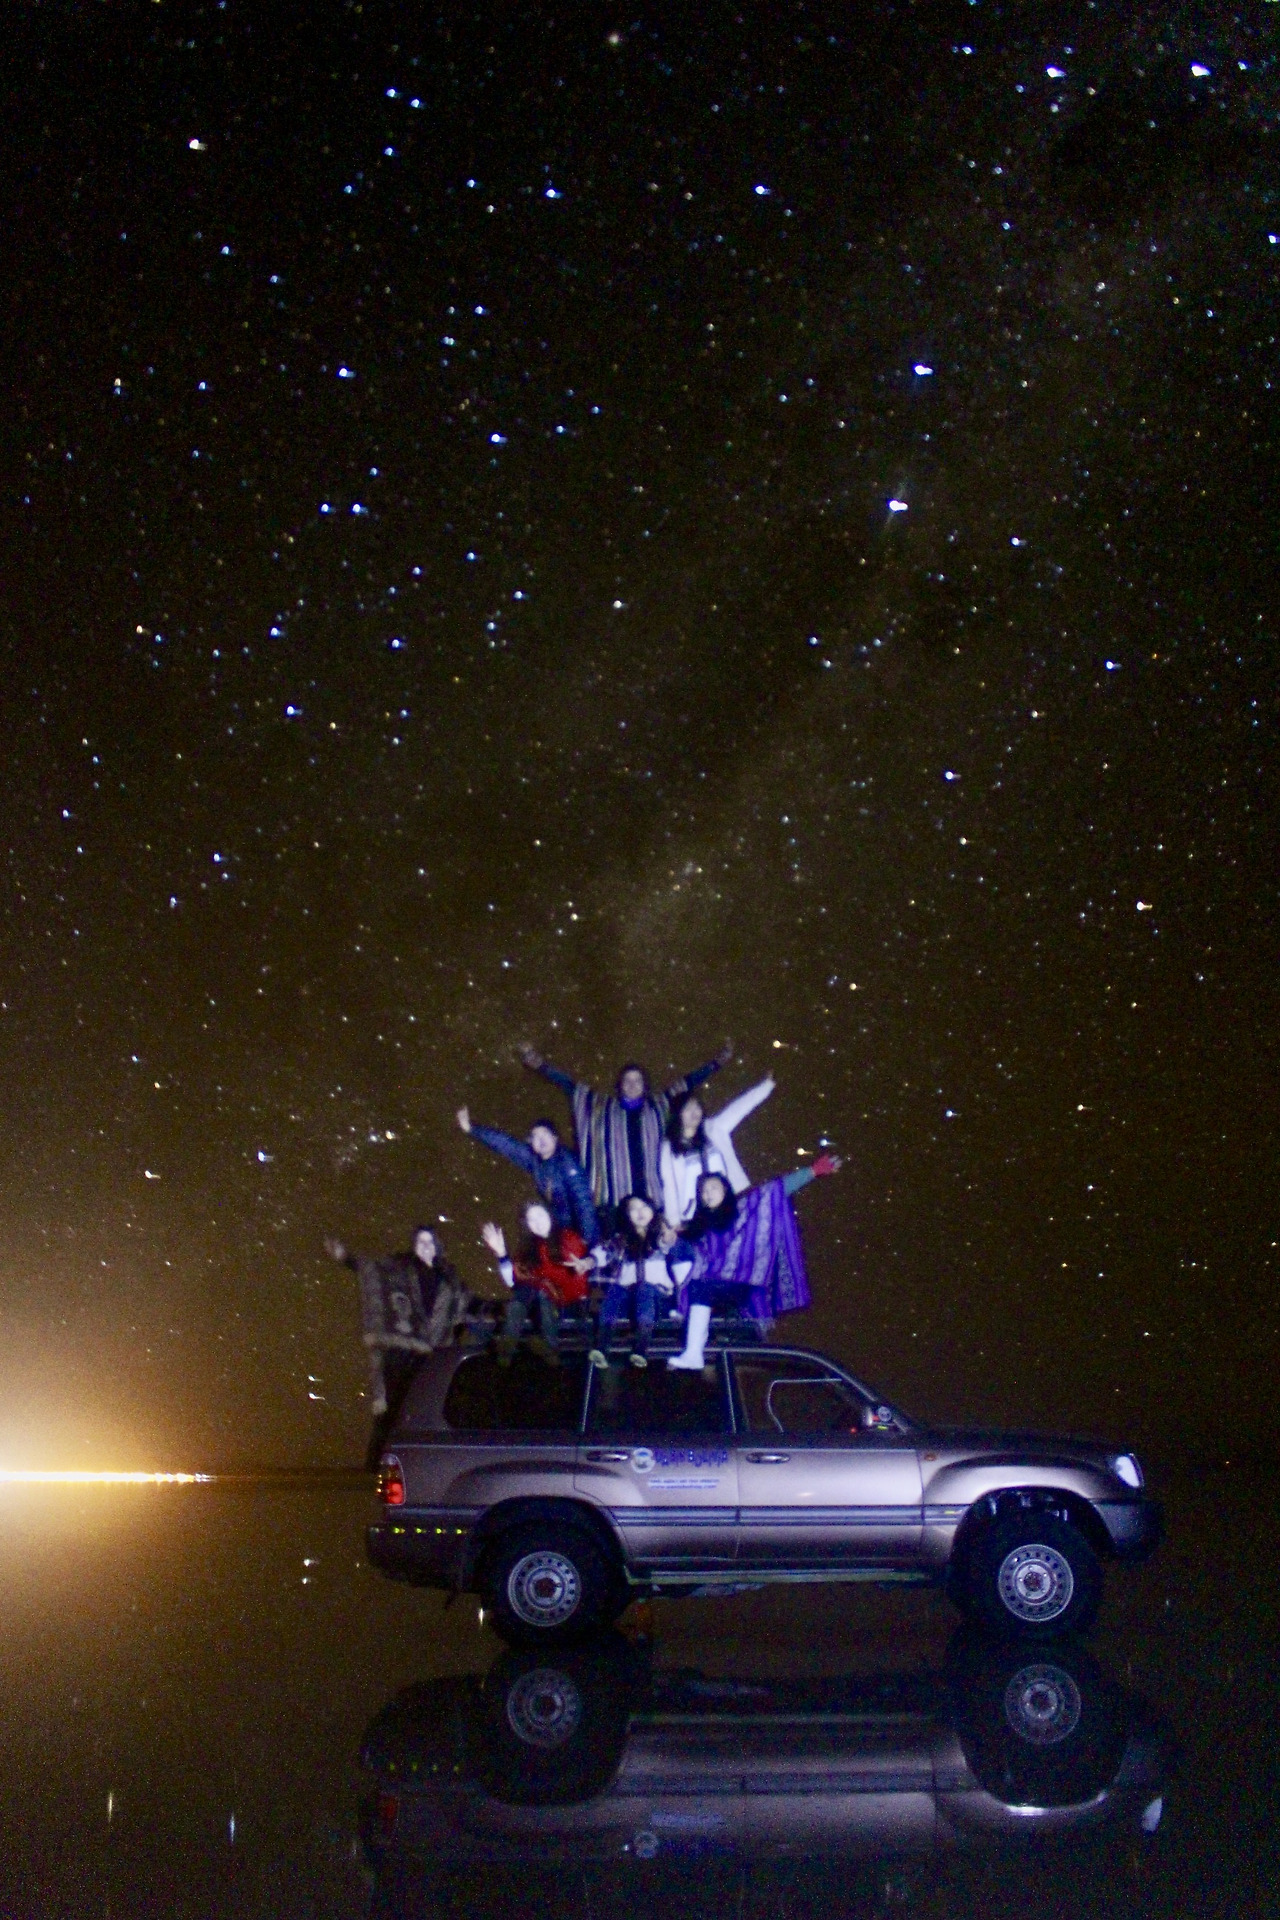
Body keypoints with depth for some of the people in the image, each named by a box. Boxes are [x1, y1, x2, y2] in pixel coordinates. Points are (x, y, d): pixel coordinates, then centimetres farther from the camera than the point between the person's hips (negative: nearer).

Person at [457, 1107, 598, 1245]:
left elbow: (583, 1200, -25)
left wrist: (590, 1239, -32)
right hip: (562, 1228, 6)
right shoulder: (533, 1160, 1)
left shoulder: (567, 1161, -18)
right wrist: (472, 1129, 9)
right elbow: (505, 1144, 6)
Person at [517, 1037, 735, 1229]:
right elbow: (569, 1085, 13)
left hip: (651, 1195, 1)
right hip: (614, 1197, 0)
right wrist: (540, 1065, 10)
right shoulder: (601, 1107, 12)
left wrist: (718, 1062, 20)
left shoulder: (659, 1106, 14)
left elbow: (690, 1082, 18)